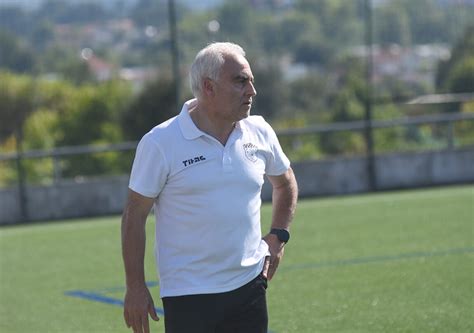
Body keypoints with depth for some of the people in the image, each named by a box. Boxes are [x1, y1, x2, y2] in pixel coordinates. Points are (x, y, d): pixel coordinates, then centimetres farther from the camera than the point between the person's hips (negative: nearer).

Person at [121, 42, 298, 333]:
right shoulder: (160, 143, -9)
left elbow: (285, 183, 25)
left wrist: (278, 237, 12)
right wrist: (136, 288, -6)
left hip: (249, 286, 4)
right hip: (187, 296, -4)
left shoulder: (260, 132, 4)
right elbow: (134, 217, -4)